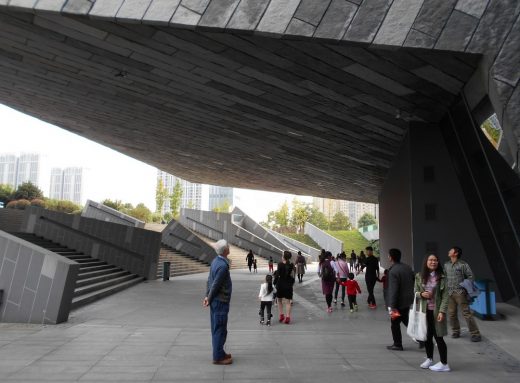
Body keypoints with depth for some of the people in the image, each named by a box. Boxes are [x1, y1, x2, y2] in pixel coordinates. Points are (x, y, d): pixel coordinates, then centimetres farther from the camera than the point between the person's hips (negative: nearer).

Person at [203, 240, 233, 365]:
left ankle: (219, 353, 30)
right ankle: (218, 357, 11)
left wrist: (207, 296, 8)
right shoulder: (223, 266, -23)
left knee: (217, 329, 18)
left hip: (215, 301, 9)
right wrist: (209, 299, -7)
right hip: (220, 302, -9)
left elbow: (209, 280, 9)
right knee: (220, 330, 1)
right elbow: (215, 285, -19)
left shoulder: (216, 261, 6)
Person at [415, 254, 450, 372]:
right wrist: (421, 294, -13)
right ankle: (429, 359, 32)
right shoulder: (419, 276, 2)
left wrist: (442, 311, -16)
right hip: (424, 311, 3)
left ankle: (444, 363, 15)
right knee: (427, 336, 14)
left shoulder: (442, 277, -7)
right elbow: (415, 292, 10)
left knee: (438, 337, 2)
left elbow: (445, 296, -9)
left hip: (436, 311, -3)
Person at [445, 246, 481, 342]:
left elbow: (470, 276, -4)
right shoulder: (446, 265, 10)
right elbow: (444, 277, 17)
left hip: (460, 293, -5)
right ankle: (456, 331, 23)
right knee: (451, 313, 9)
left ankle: (475, 334, 2)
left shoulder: (463, 264, -6)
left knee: (466, 313, -6)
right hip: (449, 293, 5)